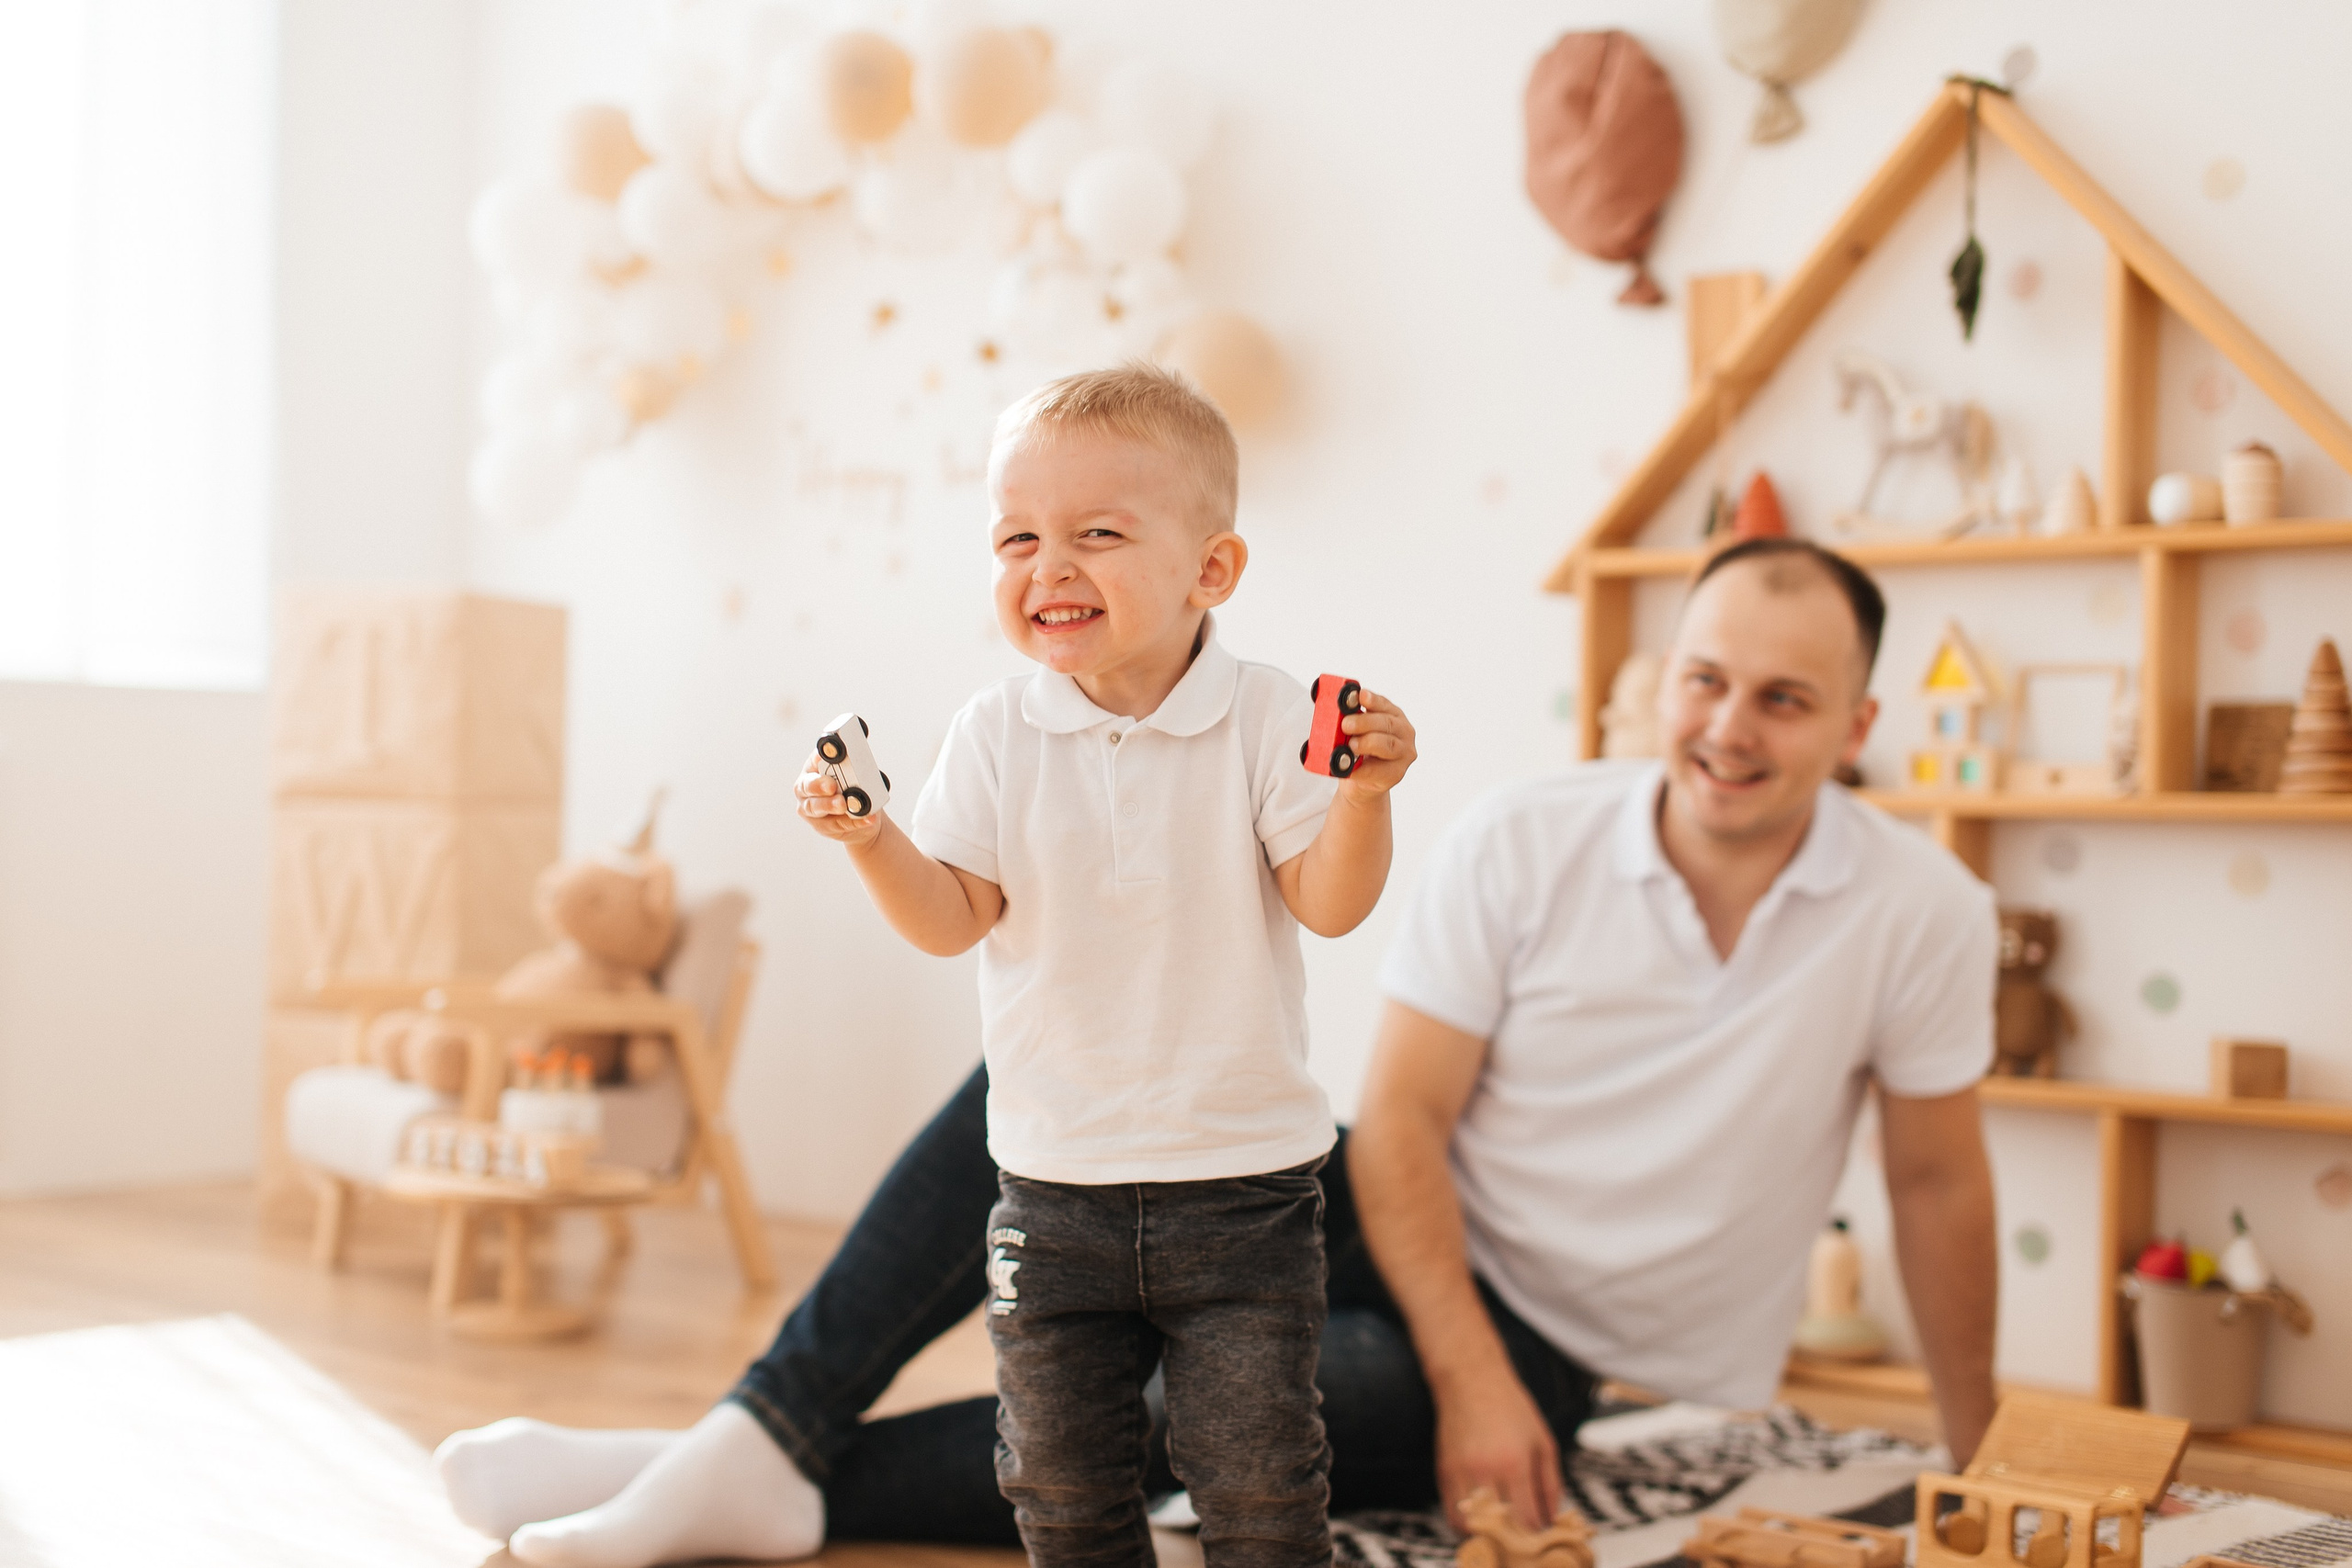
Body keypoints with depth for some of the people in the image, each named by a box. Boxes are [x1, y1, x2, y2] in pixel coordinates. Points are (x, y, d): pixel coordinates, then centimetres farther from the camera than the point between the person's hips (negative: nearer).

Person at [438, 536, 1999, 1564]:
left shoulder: (1922, 914, -11)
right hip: (1409, 1238, 3)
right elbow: (1397, 1119, -10)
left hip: (1562, 1365, -2)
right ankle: (774, 1424, -20)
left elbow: (1939, 1183, 1)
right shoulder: (1526, 842, -10)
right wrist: (1466, 1369, -21)